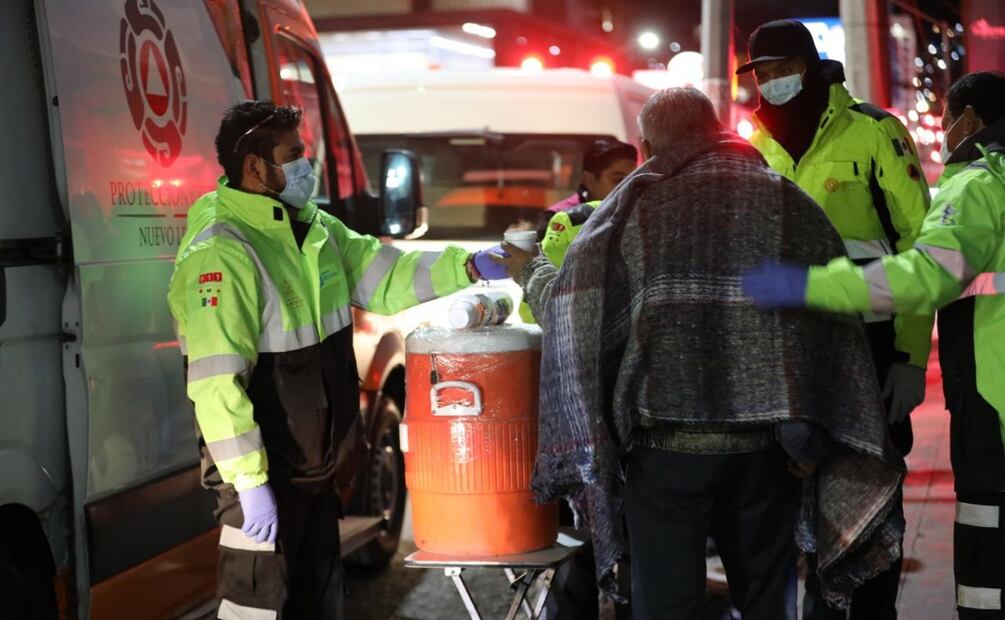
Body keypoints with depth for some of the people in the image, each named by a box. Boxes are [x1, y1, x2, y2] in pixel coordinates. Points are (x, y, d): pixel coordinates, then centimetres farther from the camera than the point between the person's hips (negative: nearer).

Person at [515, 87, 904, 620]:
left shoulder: (634, 206, 0)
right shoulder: (790, 204, 5)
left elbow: (575, 306, 1)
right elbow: (832, 326, -1)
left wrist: (530, 272, 22)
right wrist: (812, 440, 1)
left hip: (668, 441, -2)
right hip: (765, 448, 2)